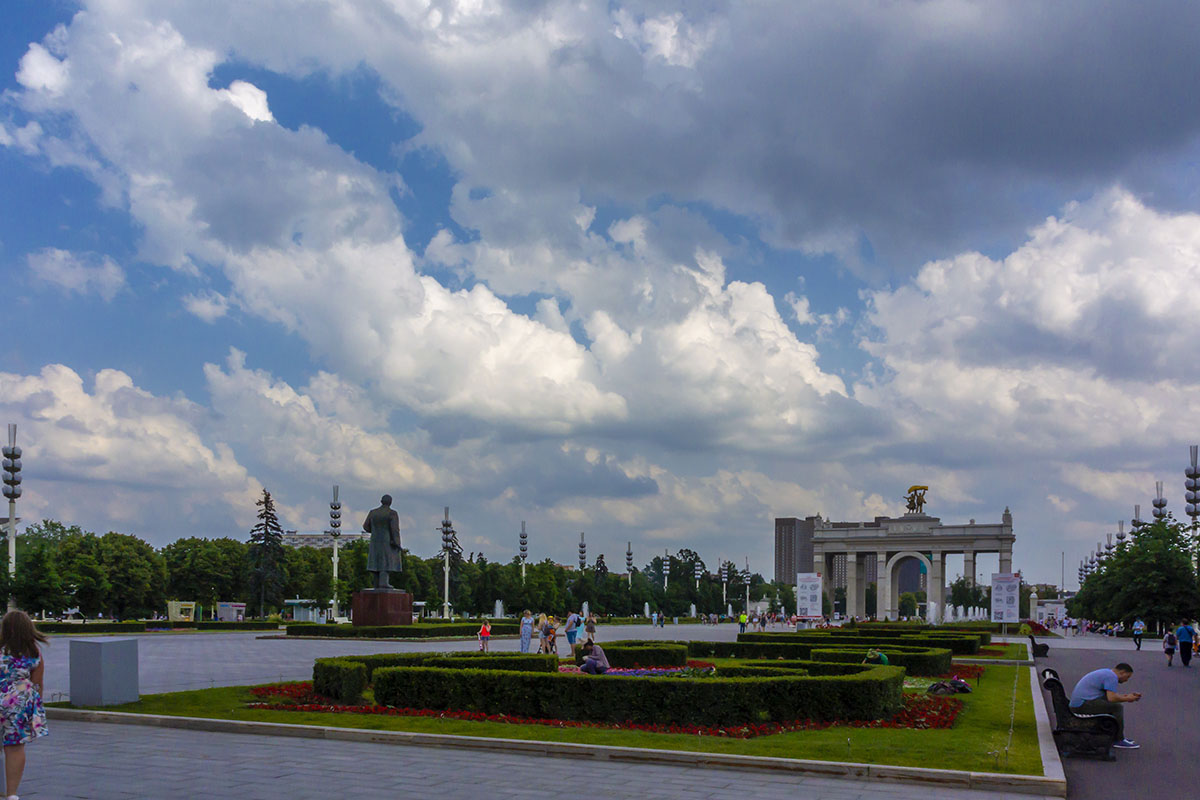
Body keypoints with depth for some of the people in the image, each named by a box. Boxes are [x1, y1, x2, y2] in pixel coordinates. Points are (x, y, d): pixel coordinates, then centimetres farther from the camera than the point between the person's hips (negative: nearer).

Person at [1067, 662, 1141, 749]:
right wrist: (1127, 699, -5)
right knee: (1117, 708, -14)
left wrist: (1129, 695, 17)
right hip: (1084, 704, -11)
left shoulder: (1107, 673, 20)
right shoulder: (1112, 677, -11)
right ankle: (1118, 740, -6)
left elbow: (1112, 694, 25)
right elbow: (1111, 698, -20)